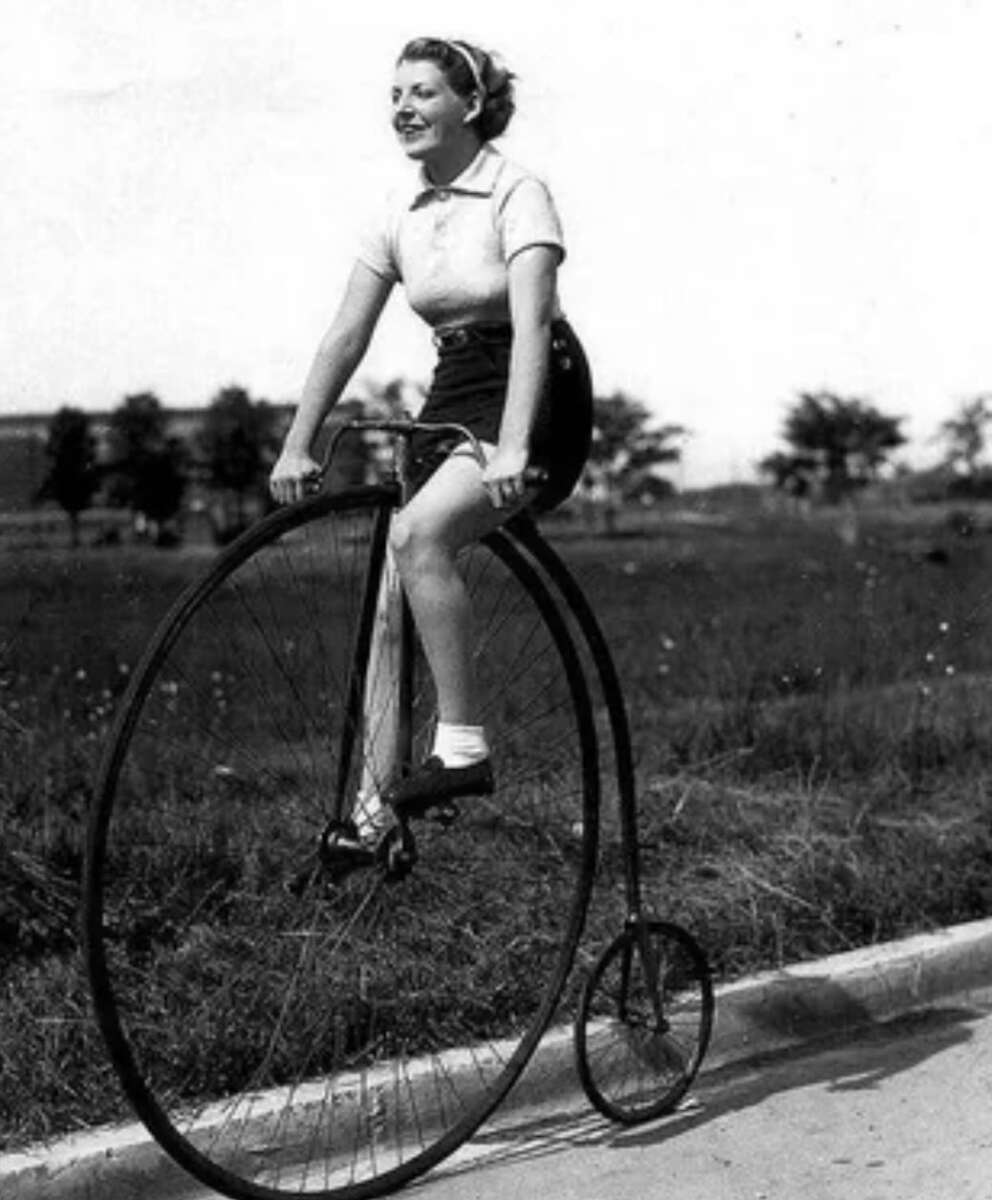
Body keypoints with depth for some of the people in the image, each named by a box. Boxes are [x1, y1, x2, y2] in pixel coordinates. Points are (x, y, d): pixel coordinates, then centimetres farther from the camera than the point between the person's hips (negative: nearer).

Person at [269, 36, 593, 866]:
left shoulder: (518, 194, -12)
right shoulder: (399, 214, 7)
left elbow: (530, 324, -24)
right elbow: (346, 337, 6)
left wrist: (512, 449, -36)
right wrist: (296, 447, -2)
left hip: (534, 395, -7)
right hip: (452, 392, 7)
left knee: (417, 535, -31)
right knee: (396, 586, -1)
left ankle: (461, 748, -24)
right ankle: (377, 800, 7)